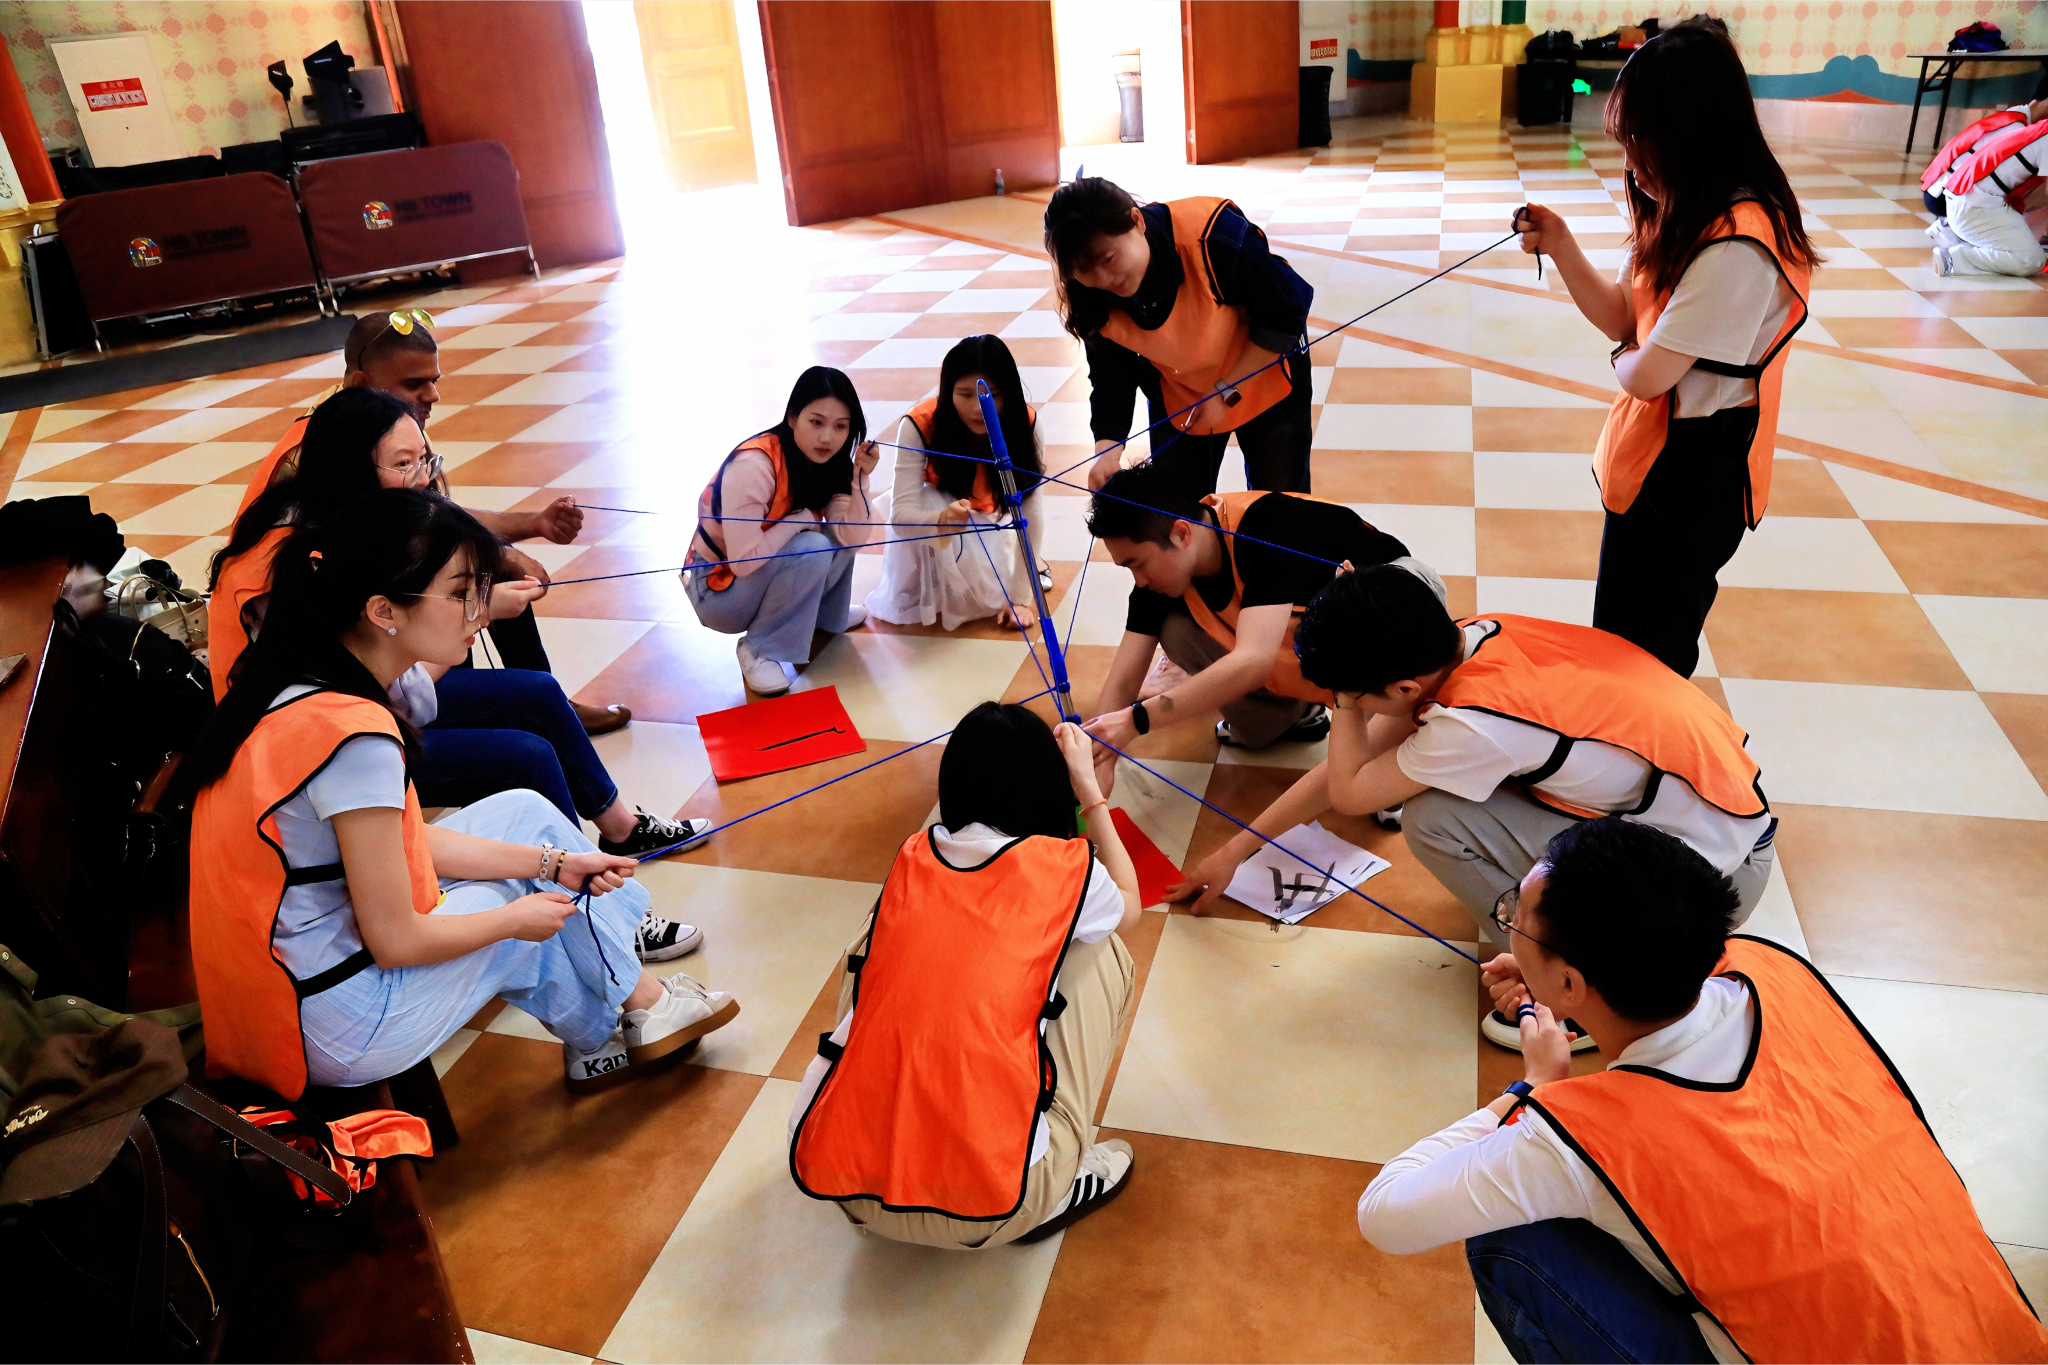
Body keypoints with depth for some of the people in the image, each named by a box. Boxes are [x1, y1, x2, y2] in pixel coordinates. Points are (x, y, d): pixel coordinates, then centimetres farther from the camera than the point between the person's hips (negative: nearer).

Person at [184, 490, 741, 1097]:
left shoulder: (299, 682, -1)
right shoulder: (356, 736, -29)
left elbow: (401, 836, 7)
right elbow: (396, 942, -22)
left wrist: (554, 859, 3)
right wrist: (518, 917, -5)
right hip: (336, 1039, -8)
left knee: (524, 811, 10)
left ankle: (635, 996, 20)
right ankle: (639, 1009, 33)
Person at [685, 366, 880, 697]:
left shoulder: (828, 462, -7)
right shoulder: (753, 466, -31)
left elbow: (854, 539, -12)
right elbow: (744, 560, -32)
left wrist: (861, 477, -24)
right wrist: (802, 518, -24)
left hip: (765, 574, 7)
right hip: (718, 588, -7)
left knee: (841, 533, -9)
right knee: (810, 549, -29)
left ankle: (825, 615, 12)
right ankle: (759, 648, -14)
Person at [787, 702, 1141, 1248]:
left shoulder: (911, 859, 7)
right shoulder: (1066, 868, -3)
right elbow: (1129, 909, 23)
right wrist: (1089, 789, 29)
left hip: (835, 1172, 4)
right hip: (984, 1211, -3)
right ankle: (1056, 1194, 18)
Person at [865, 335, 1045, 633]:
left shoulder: (1023, 423, -28)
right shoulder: (920, 425, -34)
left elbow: (1031, 514, -27)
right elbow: (901, 515, -38)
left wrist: (1021, 595, -29)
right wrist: (942, 518, -61)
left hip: (982, 524, 2)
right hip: (929, 506, -2)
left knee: (992, 596, -24)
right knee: (933, 503, -38)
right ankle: (925, 592, -8)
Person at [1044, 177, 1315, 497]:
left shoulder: (1215, 236, -36)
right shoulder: (1093, 299, -22)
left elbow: (1288, 313, -25)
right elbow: (1111, 380, -12)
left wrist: (1227, 391, -26)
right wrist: (1108, 449, -30)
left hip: (1265, 380, -3)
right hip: (1179, 399, 3)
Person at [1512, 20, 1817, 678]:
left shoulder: (1738, 247, -28)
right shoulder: (1686, 213, 3)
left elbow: (1644, 375, -27)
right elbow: (1623, 320, 9)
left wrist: (1625, 359, -3)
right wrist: (1560, 246, -2)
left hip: (1692, 475, -9)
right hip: (1645, 454, 9)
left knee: (1649, 654, 9)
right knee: (1613, 631, 23)